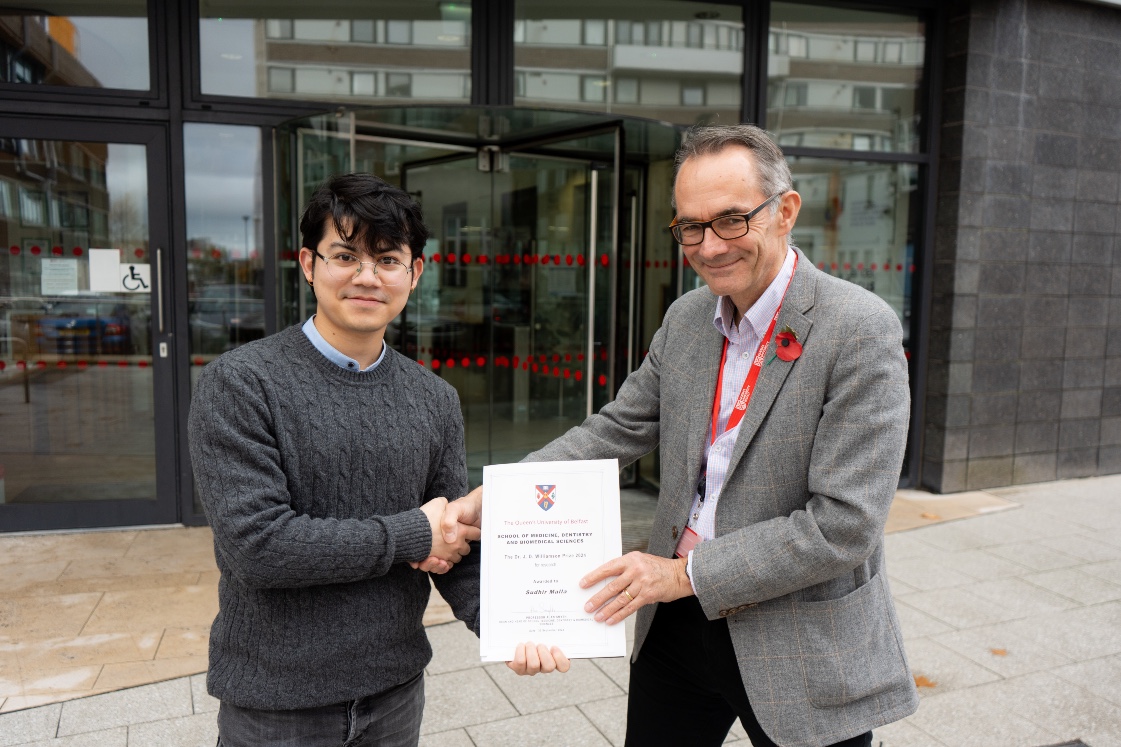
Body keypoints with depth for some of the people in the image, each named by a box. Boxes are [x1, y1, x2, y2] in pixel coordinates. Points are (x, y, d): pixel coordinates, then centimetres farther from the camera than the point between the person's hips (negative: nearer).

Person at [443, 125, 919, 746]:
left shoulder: (861, 331, -19)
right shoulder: (685, 318, 1)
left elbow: (845, 524, -22)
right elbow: (614, 432, 3)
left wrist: (686, 572, -19)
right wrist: (487, 500, -8)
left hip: (804, 652, -4)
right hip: (676, 625, 5)